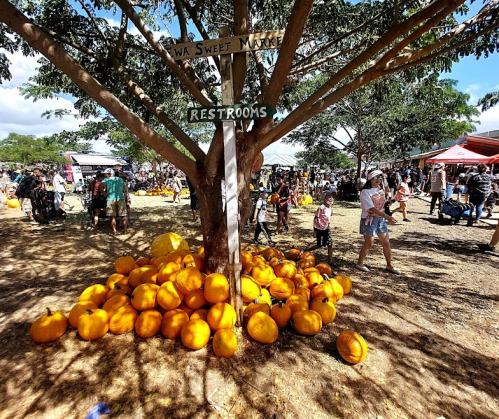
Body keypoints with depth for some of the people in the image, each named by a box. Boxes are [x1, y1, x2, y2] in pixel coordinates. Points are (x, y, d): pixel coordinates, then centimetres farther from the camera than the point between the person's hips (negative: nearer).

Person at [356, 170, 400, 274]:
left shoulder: (380, 190, 8)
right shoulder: (365, 192, -16)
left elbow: (382, 205, 15)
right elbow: (371, 209, -25)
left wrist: (387, 218, 7)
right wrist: (387, 216, -31)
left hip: (381, 218, 7)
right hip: (369, 219, -7)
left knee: (386, 243, 10)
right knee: (369, 244, 2)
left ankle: (389, 265, 26)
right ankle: (359, 263, 21)